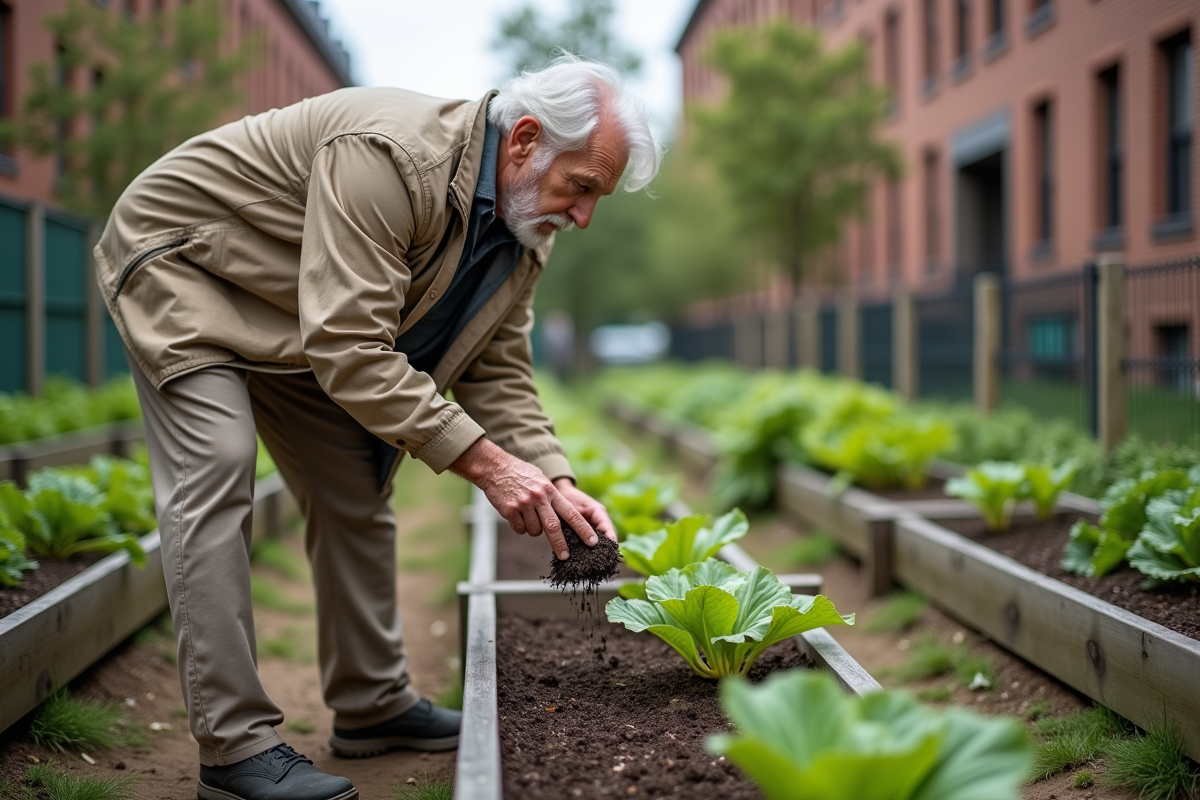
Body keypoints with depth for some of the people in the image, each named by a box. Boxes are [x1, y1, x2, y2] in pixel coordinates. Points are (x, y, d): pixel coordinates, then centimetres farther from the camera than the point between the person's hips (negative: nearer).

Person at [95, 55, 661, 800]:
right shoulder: (388, 157, -37)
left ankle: (373, 704, 19)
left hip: (292, 330, 8)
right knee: (216, 472, -21)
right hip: (178, 263, -8)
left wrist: (555, 483, -19)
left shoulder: (525, 234, -9)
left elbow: (497, 373, -4)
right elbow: (349, 347, -39)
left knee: (357, 492, 6)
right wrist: (484, 462, -39)